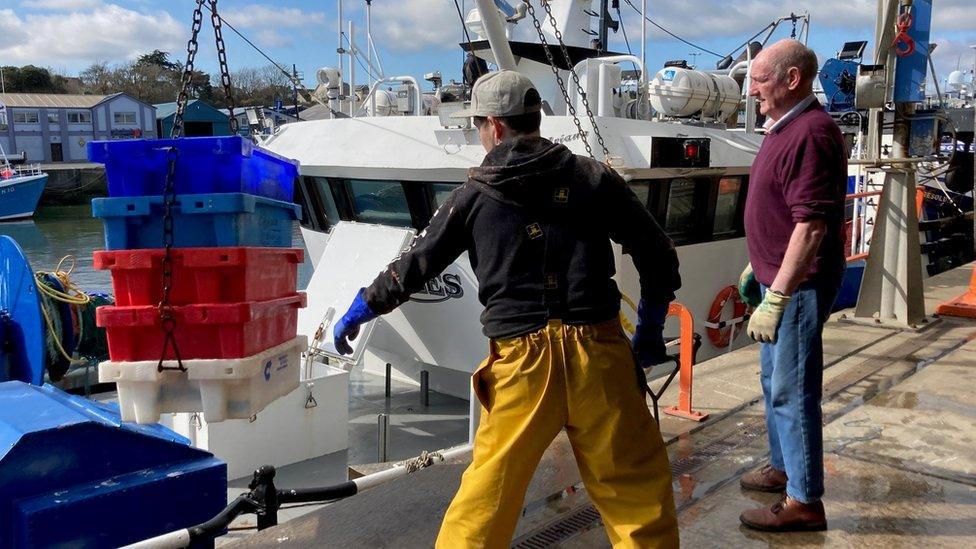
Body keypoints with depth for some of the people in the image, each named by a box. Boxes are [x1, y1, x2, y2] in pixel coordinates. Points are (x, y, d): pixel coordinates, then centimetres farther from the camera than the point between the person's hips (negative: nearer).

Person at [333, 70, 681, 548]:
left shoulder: (475, 195, 6)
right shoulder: (593, 178, 7)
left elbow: (414, 265, 13)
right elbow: (658, 255, 8)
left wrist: (359, 310, 29)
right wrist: (651, 327, 22)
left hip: (522, 359, 0)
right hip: (597, 351, 1)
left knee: (489, 484, 12)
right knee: (635, 480, 11)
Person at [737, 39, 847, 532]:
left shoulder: (811, 134, -22)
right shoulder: (782, 128, 11)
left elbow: (811, 226, -27)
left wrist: (777, 297, -27)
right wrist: (756, 267, 23)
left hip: (798, 285, -11)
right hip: (777, 276, 11)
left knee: (793, 389, -2)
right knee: (774, 378, 21)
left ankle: (804, 502, 10)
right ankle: (784, 468, 37)